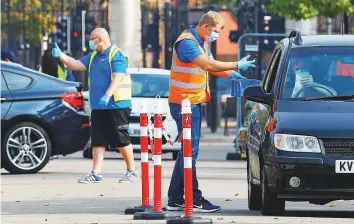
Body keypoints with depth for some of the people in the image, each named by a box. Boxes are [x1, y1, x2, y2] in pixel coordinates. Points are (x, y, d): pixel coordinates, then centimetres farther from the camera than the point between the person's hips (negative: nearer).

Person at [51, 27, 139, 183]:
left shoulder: (116, 55, -9)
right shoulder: (94, 56, 18)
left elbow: (117, 77, -20)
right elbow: (76, 65, 17)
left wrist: (107, 96, -31)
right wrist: (61, 56, 3)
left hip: (116, 106, -8)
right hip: (98, 107, 8)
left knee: (122, 140, -2)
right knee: (98, 141, 4)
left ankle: (132, 171, 8)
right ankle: (96, 173, 3)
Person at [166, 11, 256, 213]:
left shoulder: (202, 43, 16)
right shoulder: (186, 42, -17)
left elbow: (211, 66, 24)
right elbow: (207, 64, -27)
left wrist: (231, 74, 9)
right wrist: (236, 66, -23)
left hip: (195, 102, 10)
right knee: (190, 151, -8)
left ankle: (175, 200, 13)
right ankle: (195, 200, -7)